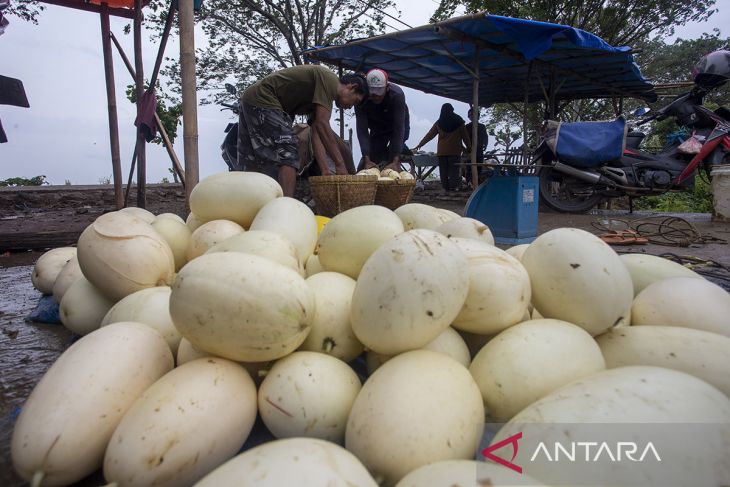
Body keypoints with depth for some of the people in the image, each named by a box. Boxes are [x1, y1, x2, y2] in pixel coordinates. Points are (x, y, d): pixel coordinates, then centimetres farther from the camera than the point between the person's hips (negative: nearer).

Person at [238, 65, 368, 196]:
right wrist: (340, 164, -20)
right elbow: (322, 124, -21)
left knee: (253, 161, 13)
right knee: (287, 155, -14)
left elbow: (316, 134, 10)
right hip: (263, 100, -11)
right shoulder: (330, 79, -11)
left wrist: (325, 170, 1)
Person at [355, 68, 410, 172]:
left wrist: (396, 161, -48)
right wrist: (367, 160, -44)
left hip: (398, 127, -2)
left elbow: (399, 129, -39)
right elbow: (362, 130, -32)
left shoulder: (397, 95, -36)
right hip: (377, 129, 2)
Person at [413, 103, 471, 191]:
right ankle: (453, 187, -7)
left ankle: (446, 188, 4)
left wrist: (419, 145, 16)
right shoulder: (458, 121, 3)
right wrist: (469, 147, 17)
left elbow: (429, 135, 8)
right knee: (454, 170, -1)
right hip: (455, 151, -1)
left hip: (442, 151, 2)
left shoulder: (439, 123, 6)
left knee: (443, 171, 4)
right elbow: (465, 136, 7)